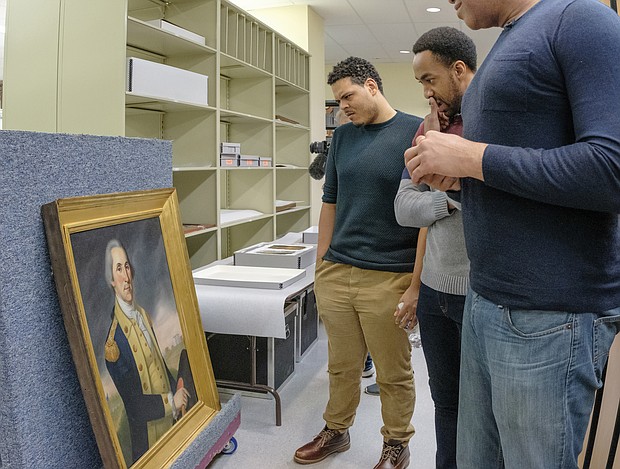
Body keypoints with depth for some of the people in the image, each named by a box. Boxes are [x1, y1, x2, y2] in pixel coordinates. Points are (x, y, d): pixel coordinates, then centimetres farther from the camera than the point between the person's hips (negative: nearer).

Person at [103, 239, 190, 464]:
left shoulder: (143, 315, 1)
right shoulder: (114, 339, -23)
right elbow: (132, 404, -22)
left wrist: (177, 391, -1)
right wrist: (171, 401, -17)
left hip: (169, 421, 7)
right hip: (146, 433, -7)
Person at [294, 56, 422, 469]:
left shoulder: (416, 132, -6)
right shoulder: (343, 135, 11)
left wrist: (417, 284, -14)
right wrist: (321, 264, 12)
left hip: (387, 278, -4)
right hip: (336, 273, 5)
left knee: (394, 374, 11)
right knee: (342, 366, 17)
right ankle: (336, 431, 38)